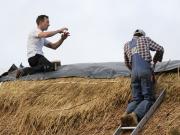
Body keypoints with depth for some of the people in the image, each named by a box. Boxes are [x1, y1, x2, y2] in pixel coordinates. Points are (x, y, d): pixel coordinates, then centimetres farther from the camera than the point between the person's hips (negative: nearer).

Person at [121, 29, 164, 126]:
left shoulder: (126, 45, 26)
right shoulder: (145, 39, 16)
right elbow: (160, 49, 15)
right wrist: (156, 59, 34)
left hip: (134, 72, 4)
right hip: (146, 70, -4)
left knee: (136, 99, 6)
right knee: (148, 98, -5)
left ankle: (126, 114, -24)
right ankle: (135, 115, -33)